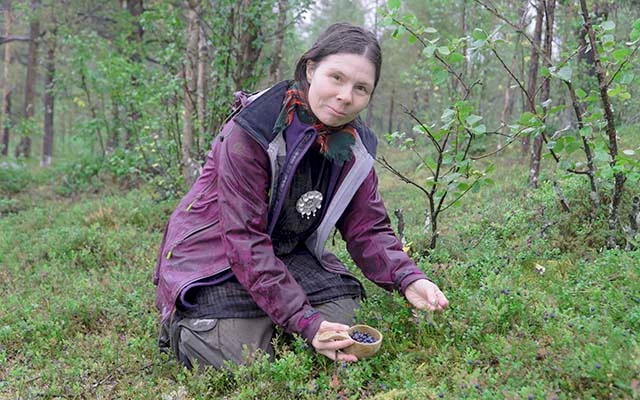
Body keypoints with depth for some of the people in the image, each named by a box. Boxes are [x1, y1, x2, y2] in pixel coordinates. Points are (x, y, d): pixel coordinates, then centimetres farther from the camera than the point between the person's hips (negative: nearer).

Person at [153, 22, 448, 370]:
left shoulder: (354, 147, -6)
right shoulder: (250, 132, -26)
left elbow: (368, 229, -3)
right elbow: (245, 241, -29)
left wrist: (408, 279, -24)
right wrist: (306, 322, -33)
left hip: (286, 254, 6)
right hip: (214, 255, -5)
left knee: (341, 322, -12)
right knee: (244, 365, -19)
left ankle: (265, 321, 15)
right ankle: (181, 322, 12)